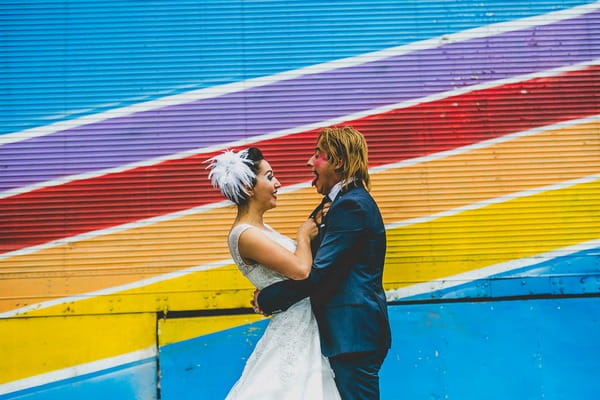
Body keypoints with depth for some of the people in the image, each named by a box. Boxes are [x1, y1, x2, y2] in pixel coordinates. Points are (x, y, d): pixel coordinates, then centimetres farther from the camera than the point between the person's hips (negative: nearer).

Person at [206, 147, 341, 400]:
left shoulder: (259, 227, 11)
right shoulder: (245, 234, -19)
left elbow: (297, 263, 13)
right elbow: (300, 269, -27)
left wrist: (314, 226, 2)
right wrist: (304, 235, -8)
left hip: (304, 329, 9)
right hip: (295, 333, -9)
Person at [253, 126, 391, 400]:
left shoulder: (352, 205, -16)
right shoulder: (350, 201, 16)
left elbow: (318, 273, -21)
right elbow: (324, 266, 14)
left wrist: (266, 299, -11)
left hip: (354, 333, -10)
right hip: (349, 329, 10)